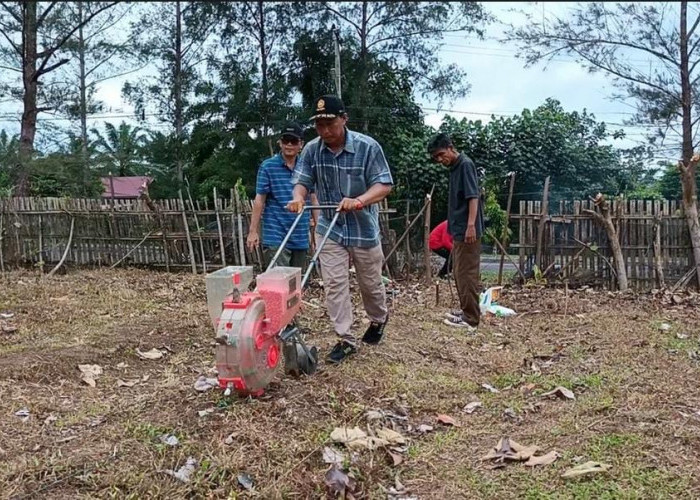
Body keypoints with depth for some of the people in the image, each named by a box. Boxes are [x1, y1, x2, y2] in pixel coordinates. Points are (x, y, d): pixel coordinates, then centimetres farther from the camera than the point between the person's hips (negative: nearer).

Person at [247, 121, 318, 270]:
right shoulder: (268, 166, -3)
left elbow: (313, 199, 13)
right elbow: (259, 200, -3)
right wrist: (253, 231, -6)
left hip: (301, 237, 4)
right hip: (276, 237, -4)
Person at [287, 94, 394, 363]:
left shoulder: (368, 146, -17)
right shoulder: (312, 149, -6)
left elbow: (384, 185, -18)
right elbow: (302, 181, -5)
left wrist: (359, 201, -37)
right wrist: (299, 197, -30)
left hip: (364, 227, -2)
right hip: (329, 229, 2)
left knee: (370, 282, 15)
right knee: (334, 284, -3)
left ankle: (379, 319, 44)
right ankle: (346, 339, 8)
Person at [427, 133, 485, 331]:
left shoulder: (465, 164, -11)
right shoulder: (454, 168, 16)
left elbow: (474, 196, -20)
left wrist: (471, 225, -28)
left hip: (467, 231, -10)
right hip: (458, 230, 10)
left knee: (466, 274, -8)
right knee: (459, 273, 15)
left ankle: (471, 319, -4)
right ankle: (467, 310, 24)